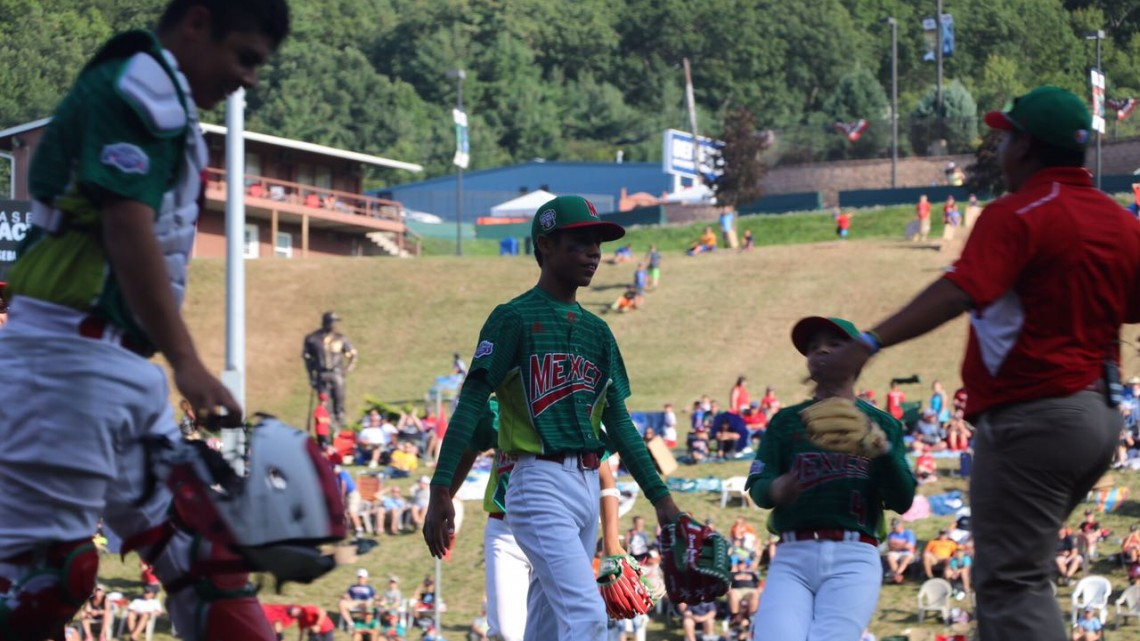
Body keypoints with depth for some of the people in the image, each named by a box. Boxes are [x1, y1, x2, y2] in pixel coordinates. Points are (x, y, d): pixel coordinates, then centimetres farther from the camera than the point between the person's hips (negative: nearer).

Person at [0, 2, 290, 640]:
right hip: (71, 353, -10)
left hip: (126, 365, 10)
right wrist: (187, 362, -25)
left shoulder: (167, 108, 20)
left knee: (198, 548, 9)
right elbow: (127, 230, -20)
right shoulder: (136, 87, -10)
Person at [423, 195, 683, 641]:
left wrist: (660, 497, 13)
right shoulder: (514, 318, -4)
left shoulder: (597, 331, 16)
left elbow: (618, 423, 18)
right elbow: (471, 405, -10)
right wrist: (441, 491, -18)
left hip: (589, 485, 7)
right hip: (541, 484, -7)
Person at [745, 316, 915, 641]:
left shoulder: (881, 424, 15)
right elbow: (757, 488, 7)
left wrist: (883, 450, -13)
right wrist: (775, 490, -18)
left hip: (853, 558, -1)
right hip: (792, 557, 1)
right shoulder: (786, 421, 19)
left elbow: (902, 501, 5)